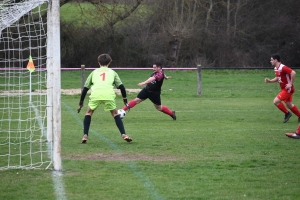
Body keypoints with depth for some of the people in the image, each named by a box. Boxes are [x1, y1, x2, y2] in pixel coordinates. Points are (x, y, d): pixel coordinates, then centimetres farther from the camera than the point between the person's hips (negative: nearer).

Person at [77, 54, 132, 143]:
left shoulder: (94, 72, 29)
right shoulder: (112, 72, 28)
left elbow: (85, 88, 26)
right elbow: (121, 87, 17)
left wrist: (81, 103, 32)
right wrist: (125, 101, 22)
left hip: (95, 94, 0)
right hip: (109, 94, 0)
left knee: (89, 112, 23)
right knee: (115, 114, 20)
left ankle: (85, 136, 10)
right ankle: (123, 134, 6)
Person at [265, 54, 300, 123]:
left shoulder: (283, 68, -23)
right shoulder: (276, 69, 7)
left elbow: (293, 73, -30)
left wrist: (291, 84, -26)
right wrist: (270, 81, 5)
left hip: (288, 89, -10)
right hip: (284, 89, 10)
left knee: (276, 101, -13)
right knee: (289, 105, 15)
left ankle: (287, 113, 3)